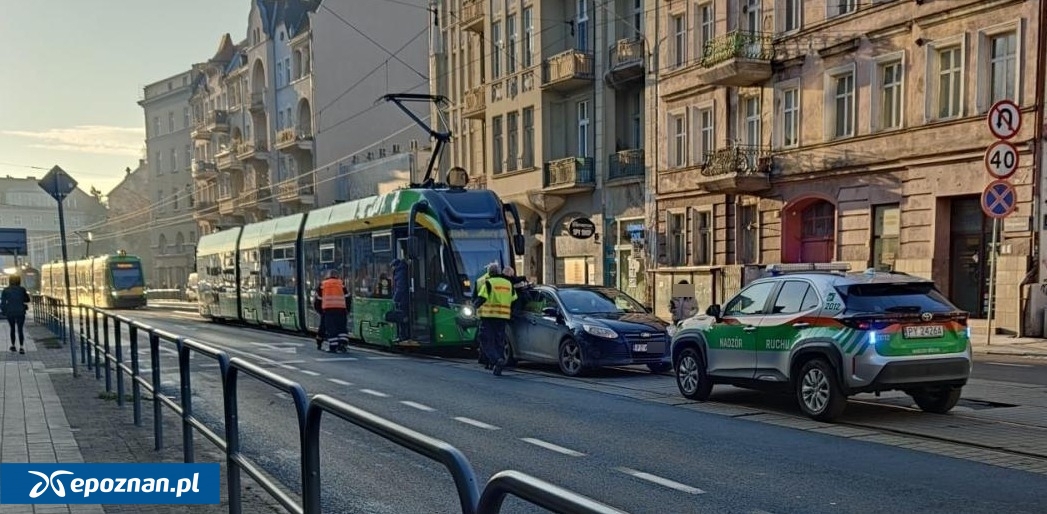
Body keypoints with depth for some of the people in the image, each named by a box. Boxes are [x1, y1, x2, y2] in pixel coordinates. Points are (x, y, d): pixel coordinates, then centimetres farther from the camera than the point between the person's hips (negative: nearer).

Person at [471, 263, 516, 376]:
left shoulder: (488, 283, -4)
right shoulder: (509, 284, 13)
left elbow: (482, 298, -13)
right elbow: (514, 301, 13)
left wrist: (476, 305, 3)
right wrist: (510, 313, 24)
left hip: (488, 316, -5)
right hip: (503, 317, 5)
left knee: (486, 341, -1)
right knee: (499, 341, 11)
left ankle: (497, 359, -22)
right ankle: (498, 368, 9)